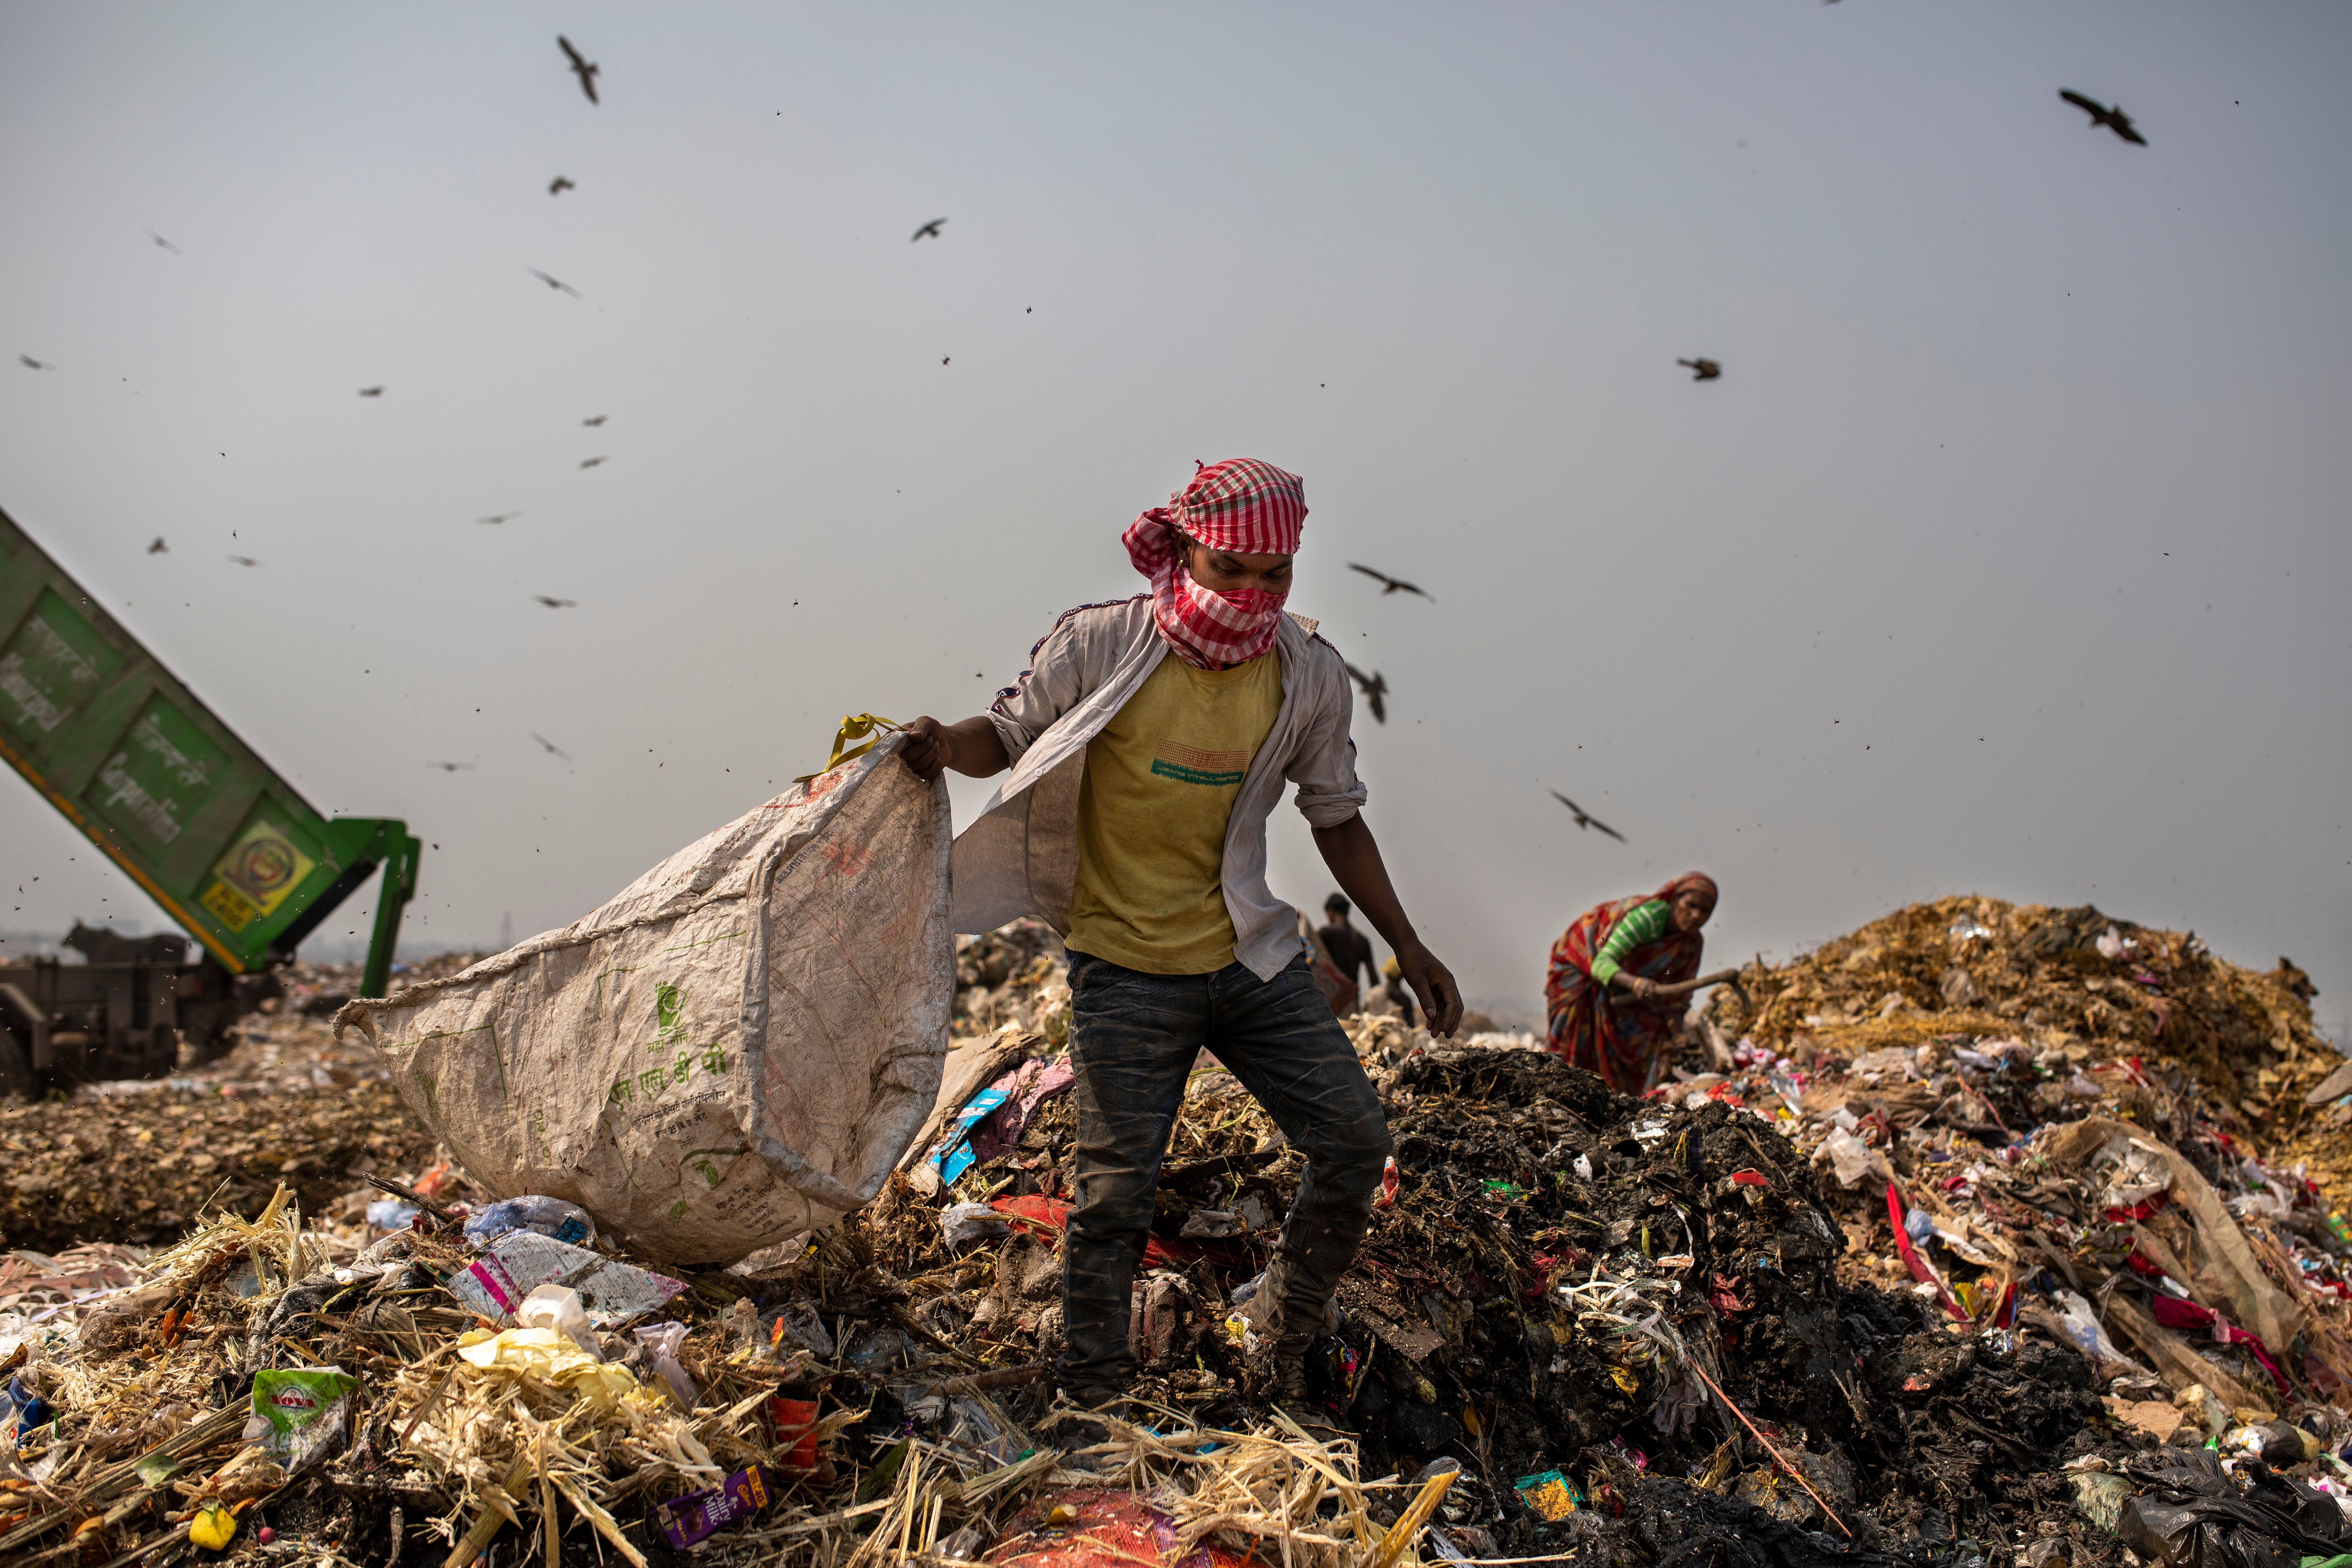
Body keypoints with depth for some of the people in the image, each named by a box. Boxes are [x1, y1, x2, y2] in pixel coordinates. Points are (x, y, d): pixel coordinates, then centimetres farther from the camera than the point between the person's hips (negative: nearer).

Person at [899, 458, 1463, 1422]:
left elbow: (1337, 819, 9)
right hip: (1125, 967, -3)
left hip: (1251, 954, 4)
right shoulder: (1098, 647, -12)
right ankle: (1090, 1404, 17)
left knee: (1355, 1140, 3)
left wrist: (1408, 949, 9)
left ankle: (1288, 1341, 26)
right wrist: (948, 747, -22)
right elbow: (1010, 734, 2)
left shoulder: (1311, 675, -2)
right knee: (1116, 1192, -3)